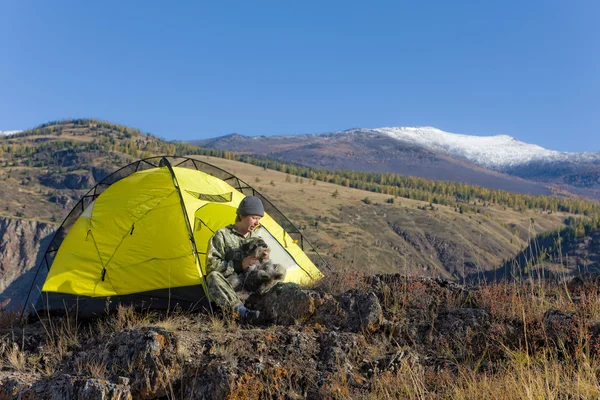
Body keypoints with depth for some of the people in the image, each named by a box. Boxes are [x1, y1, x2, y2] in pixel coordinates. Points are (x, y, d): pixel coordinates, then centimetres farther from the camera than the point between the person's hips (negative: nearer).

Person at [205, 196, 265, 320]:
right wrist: (239, 265, -18)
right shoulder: (222, 235, -2)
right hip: (229, 286, -4)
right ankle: (242, 311, -54)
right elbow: (211, 265, -12)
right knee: (214, 277, -37)